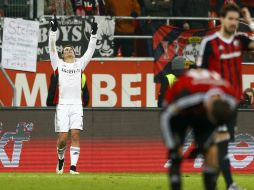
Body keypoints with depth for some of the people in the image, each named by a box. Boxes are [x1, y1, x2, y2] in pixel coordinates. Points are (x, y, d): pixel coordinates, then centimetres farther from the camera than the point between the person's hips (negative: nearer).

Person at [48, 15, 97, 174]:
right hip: (62, 105, -1)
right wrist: (53, 31, -5)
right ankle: (61, 159, 23)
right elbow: (52, 48, 5)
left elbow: (90, 50, 16)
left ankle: (73, 166, -11)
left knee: (75, 135, -10)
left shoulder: (80, 64, 18)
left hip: (77, 105, 1)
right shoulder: (58, 64, 13)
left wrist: (94, 34, 6)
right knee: (62, 138, -5)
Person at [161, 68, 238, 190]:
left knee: (212, 151, -13)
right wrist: (171, 147, -23)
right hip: (179, 111, -3)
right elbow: (166, 116, -27)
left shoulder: (230, 101, -27)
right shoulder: (189, 94, -42)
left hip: (201, 113, 3)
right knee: (176, 157, -15)